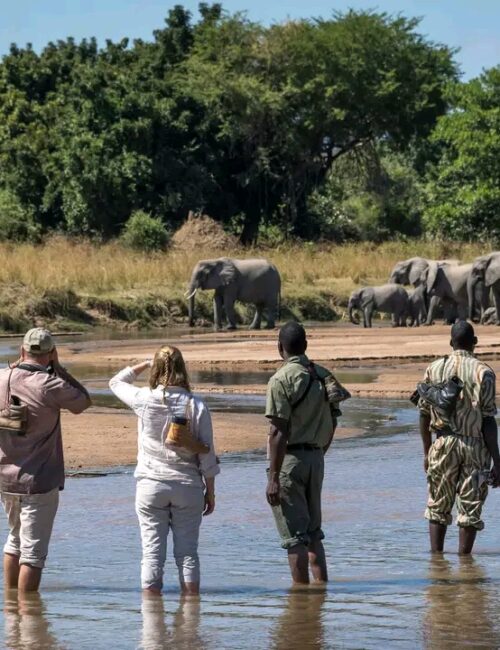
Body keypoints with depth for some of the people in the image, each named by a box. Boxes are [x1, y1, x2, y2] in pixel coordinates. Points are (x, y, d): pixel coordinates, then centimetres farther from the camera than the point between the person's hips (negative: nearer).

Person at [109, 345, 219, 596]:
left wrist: (144, 364, 19)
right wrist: (210, 492, 7)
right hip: (188, 487, 1)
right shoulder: (196, 406, -5)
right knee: (187, 551, 6)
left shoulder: (144, 400, -7)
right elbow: (207, 455, -2)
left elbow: (116, 382, 15)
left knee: (152, 551, 2)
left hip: (151, 484, -1)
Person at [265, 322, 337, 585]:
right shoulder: (323, 376, 7)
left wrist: (273, 477, -18)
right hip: (316, 459, 7)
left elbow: (279, 432, -18)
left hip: (289, 460, -7)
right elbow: (332, 423, 14)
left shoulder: (282, 380, -14)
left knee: (294, 535, -3)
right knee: (313, 531, 17)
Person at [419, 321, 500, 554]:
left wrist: (427, 451, 17)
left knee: (438, 507, 14)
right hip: (475, 446, -2)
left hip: (443, 443, 3)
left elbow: (424, 414, 5)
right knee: (470, 509, 4)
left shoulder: (434, 369, 2)